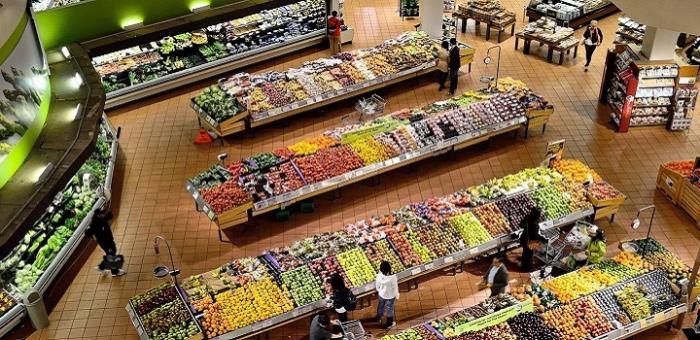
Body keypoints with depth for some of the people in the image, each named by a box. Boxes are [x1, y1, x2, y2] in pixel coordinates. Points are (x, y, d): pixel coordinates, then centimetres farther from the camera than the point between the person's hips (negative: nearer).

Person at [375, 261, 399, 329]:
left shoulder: (379, 276, -28)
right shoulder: (393, 278, -38)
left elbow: (377, 285, -9)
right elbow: (395, 288, -21)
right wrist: (397, 296, -1)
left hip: (381, 294, 3)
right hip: (390, 296, -3)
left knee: (380, 306, 32)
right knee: (390, 309, 22)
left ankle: (378, 318, 58)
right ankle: (389, 324, 44)